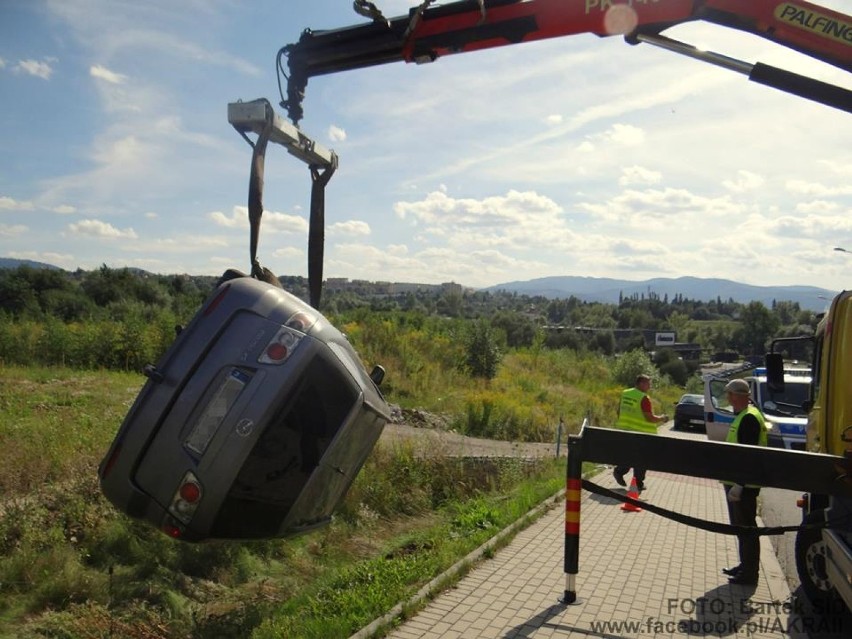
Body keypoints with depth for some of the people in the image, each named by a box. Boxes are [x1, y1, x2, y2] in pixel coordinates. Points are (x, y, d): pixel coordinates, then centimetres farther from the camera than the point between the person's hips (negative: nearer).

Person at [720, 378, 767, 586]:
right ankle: (745, 566, 31)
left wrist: (738, 485, -24)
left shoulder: (748, 418, -20)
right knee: (741, 526, 19)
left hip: (743, 484, -10)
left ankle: (749, 573, 9)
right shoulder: (744, 416, 12)